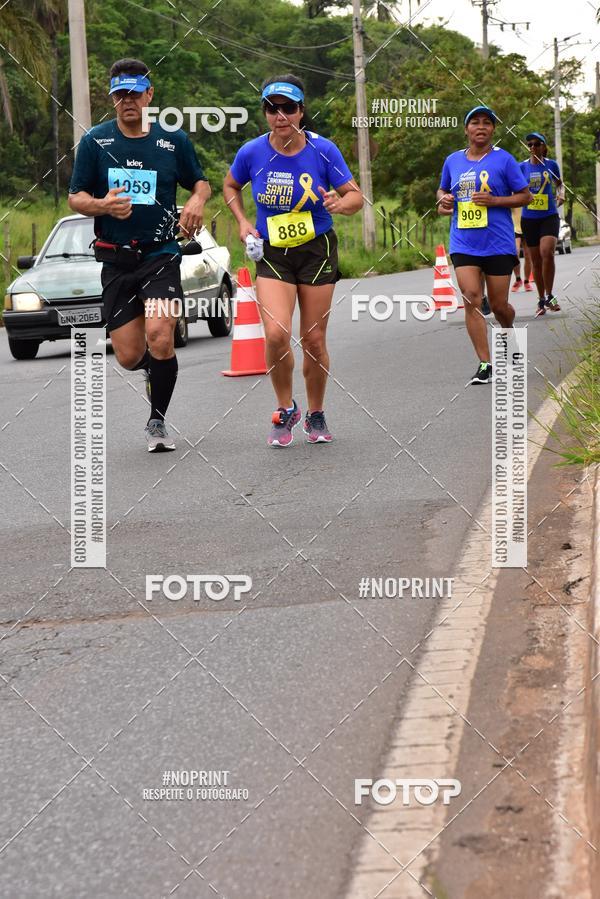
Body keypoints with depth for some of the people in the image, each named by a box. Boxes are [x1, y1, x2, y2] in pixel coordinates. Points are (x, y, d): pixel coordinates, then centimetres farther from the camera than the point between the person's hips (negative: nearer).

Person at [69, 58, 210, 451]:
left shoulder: (174, 139, 3)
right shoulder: (95, 141, 2)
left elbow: (200, 182, 16)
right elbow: (75, 197, 4)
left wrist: (197, 201, -8)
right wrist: (103, 205, -18)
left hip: (161, 255, -1)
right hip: (116, 259, 1)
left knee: (160, 339, -20)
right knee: (129, 357, -1)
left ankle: (158, 421, 1)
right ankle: (156, 366, 38)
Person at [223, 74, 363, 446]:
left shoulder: (323, 149, -11)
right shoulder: (252, 152, -8)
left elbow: (356, 195, -5)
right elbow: (231, 185, 12)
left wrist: (340, 204, -27)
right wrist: (243, 223, -1)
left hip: (317, 251, 0)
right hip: (271, 253, 0)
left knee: (314, 340, 4)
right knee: (276, 334, -18)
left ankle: (316, 415, 27)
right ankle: (286, 409, 6)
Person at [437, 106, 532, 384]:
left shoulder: (503, 159, -1)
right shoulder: (453, 160, 9)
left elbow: (525, 196, 1)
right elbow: (443, 189, 26)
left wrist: (494, 200, -14)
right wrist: (443, 200, 2)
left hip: (498, 243, -2)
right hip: (464, 244, 2)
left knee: (498, 305, 4)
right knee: (471, 299, -12)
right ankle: (485, 364, -9)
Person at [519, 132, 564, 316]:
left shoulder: (551, 164, 2)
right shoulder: (522, 167, 1)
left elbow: (559, 183, 19)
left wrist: (561, 194, -1)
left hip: (549, 216, -1)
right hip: (529, 218, 1)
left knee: (547, 252, -23)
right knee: (536, 261, 6)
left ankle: (549, 296, -11)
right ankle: (541, 300, 18)